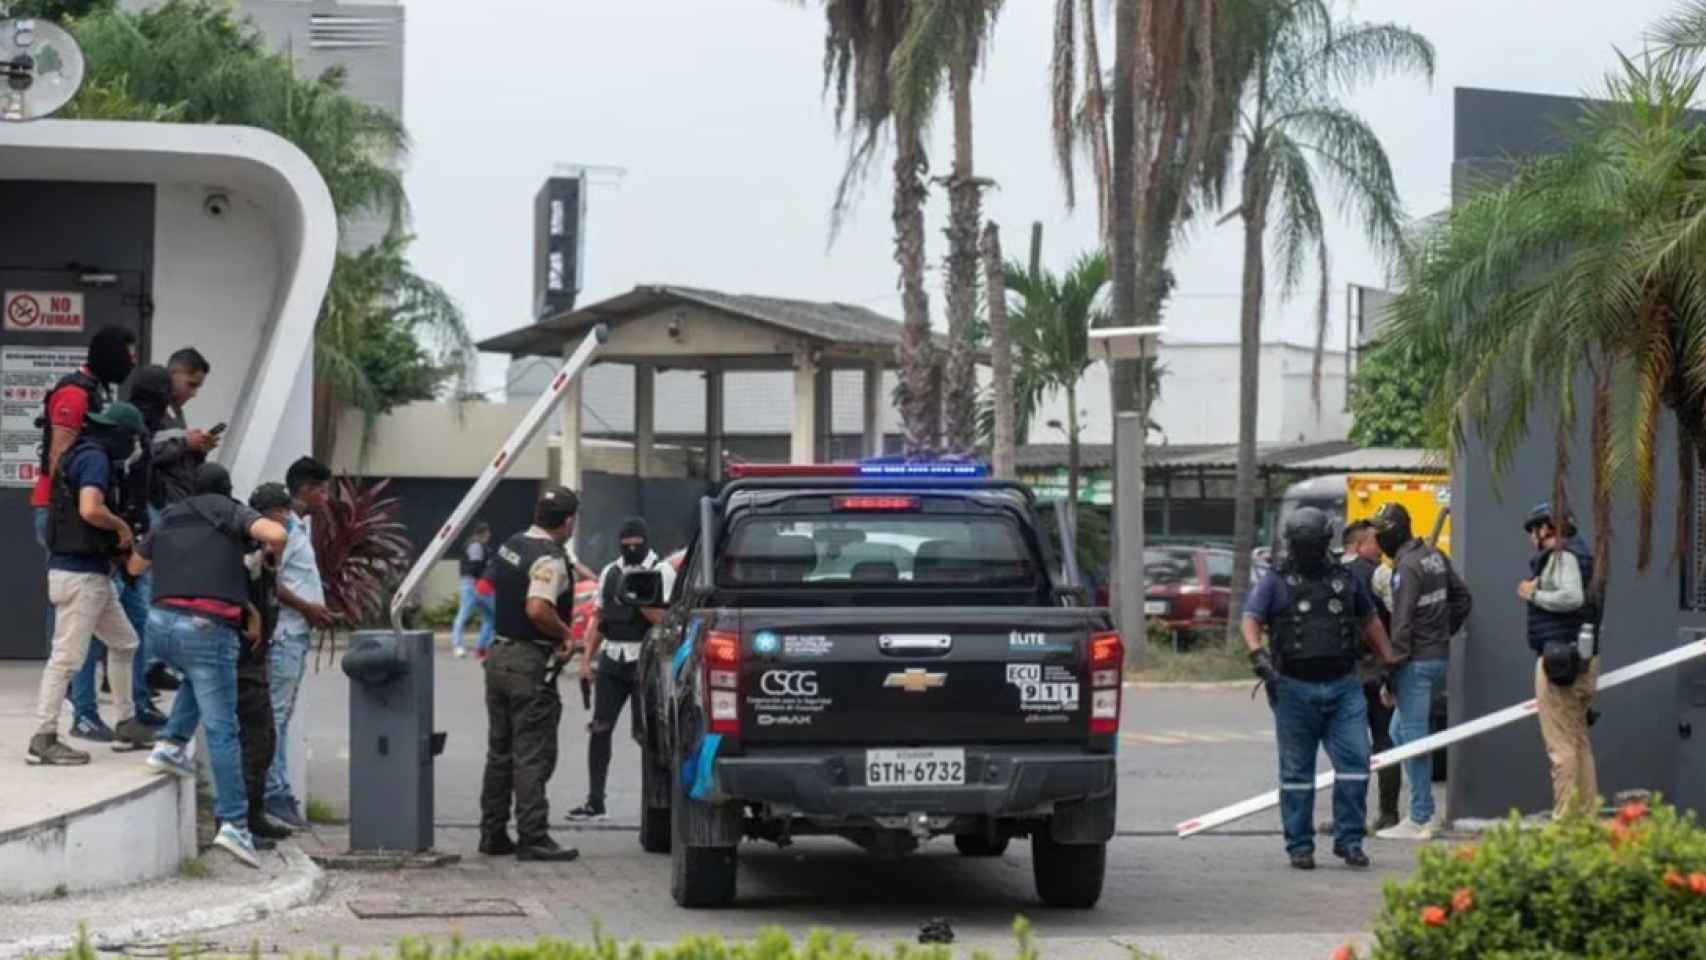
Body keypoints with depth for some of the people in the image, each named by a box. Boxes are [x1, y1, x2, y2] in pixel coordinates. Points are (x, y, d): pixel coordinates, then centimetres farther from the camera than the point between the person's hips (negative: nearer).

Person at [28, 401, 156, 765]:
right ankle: (43, 739, -7)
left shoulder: (83, 455, 16)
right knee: (67, 656, -9)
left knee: (124, 643, 18)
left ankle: (127, 725, 24)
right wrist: (121, 526, -11)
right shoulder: (95, 459, -14)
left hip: (94, 574, 10)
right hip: (80, 574, -10)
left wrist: (119, 533, 17)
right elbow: (90, 510, -28)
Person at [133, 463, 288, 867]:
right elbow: (276, 534, -10)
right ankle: (233, 823, -9)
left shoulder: (167, 520, 22)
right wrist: (272, 553, 13)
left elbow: (136, 563, 37)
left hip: (161, 622, 5)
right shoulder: (231, 512, 7)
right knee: (222, 730, -3)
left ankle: (171, 744, 17)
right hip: (206, 627, -5)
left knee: (198, 679, 36)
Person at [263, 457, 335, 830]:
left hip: (298, 634, 10)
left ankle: (278, 793, 16)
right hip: (285, 634, -10)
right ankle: (275, 793, -8)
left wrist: (316, 609, 12)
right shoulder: (284, 526, -14)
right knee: (276, 714, -8)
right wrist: (307, 607, -15)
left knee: (282, 715, 12)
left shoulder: (302, 524, 17)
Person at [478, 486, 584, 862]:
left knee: (500, 751, 15)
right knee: (533, 755, -6)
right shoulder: (550, 559, -18)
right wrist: (565, 634, -14)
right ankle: (533, 838, -7)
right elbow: (538, 608, -30)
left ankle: (493, 834, 19)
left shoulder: (509, 546, 10)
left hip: (498, 657, 9)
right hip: (529, 663, -9)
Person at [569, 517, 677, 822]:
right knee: (600, 729, -1)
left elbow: (663, 619, -10)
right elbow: (598, 619, 19)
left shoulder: (662, 572, -1)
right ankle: (595, 802, 1)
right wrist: (587, 658, 12)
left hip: (645, 662, -5)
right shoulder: (610, 573, 15)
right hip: (612, 660, 5)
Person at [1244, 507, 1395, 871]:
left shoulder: (1344, 579, 14)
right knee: (1296, 772, 3)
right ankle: (1300, 847, 10)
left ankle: (1349, 841, 1)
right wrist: (1258, 654, -25)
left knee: (1355, 761, -7)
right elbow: (1250, 620, -7)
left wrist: (1389, 662, 23)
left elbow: (1370, 621, 26)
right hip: (1295, 689, -2)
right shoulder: (1277, 581, 4)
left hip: (1344, 687, 2)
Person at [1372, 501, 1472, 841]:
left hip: (1417, 660, -9)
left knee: (1413, 737, -5)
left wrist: (1391, 667, -19)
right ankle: (1423, 811, 15)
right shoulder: (1434, 556, 11)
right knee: (1400, 732, 16)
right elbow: (1462, 597, 21)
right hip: (1439, 655, 9)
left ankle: (1420, 819, -3)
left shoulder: (1407, 567, -16)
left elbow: (1401, 622, -20)